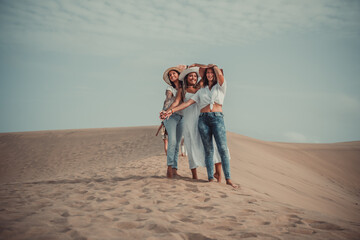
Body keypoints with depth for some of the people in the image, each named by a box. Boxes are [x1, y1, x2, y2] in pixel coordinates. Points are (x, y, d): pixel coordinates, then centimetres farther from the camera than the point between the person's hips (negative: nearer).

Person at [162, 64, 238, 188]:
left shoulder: (220, 86, 13)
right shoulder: (201, 91, 20)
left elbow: (219, 73, -6)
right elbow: (188, 102, 13)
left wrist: (212, 66, 13)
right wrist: (172, 110, 4)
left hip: (217, 118, -3)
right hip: (203, 119, 3)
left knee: (223, 148, -12)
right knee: (208, 150, -1)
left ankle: (228, 179, -13)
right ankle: (210, 178, 0)